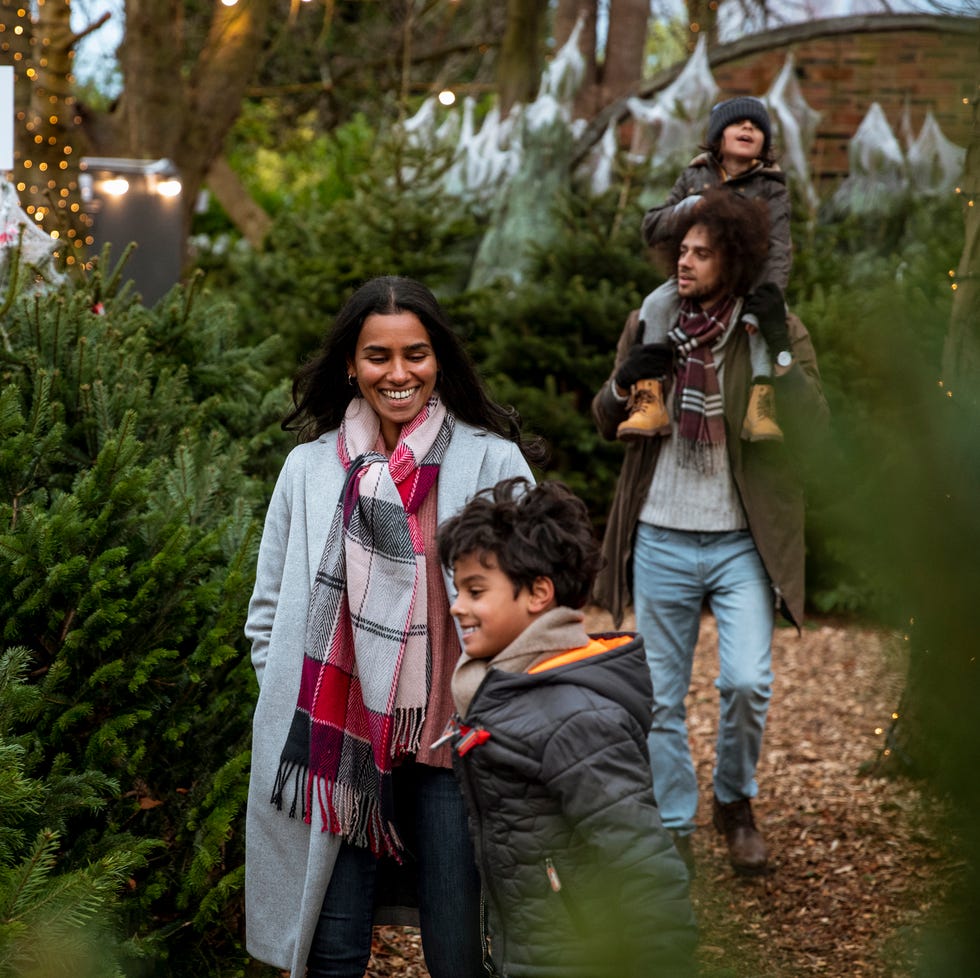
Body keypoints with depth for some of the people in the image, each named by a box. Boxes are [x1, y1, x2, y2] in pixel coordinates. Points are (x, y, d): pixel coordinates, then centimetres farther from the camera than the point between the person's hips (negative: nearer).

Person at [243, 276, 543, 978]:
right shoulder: (310, 468, 7)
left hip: (455, 738, -2)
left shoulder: (492, 460, 0)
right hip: (338, 743, 2)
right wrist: (294, 707, 2)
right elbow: (270, 612, 12)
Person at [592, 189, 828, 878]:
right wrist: (624, 382, -9)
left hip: (741, 543, -3)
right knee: (661, 698, 7)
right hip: (661, 541, 3)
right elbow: (607, 425, 12)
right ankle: (674, 831, 21)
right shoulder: (648, 324, 5)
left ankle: (736, 802, 14)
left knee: (747, 681, -14)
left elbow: (812, 432, -11)